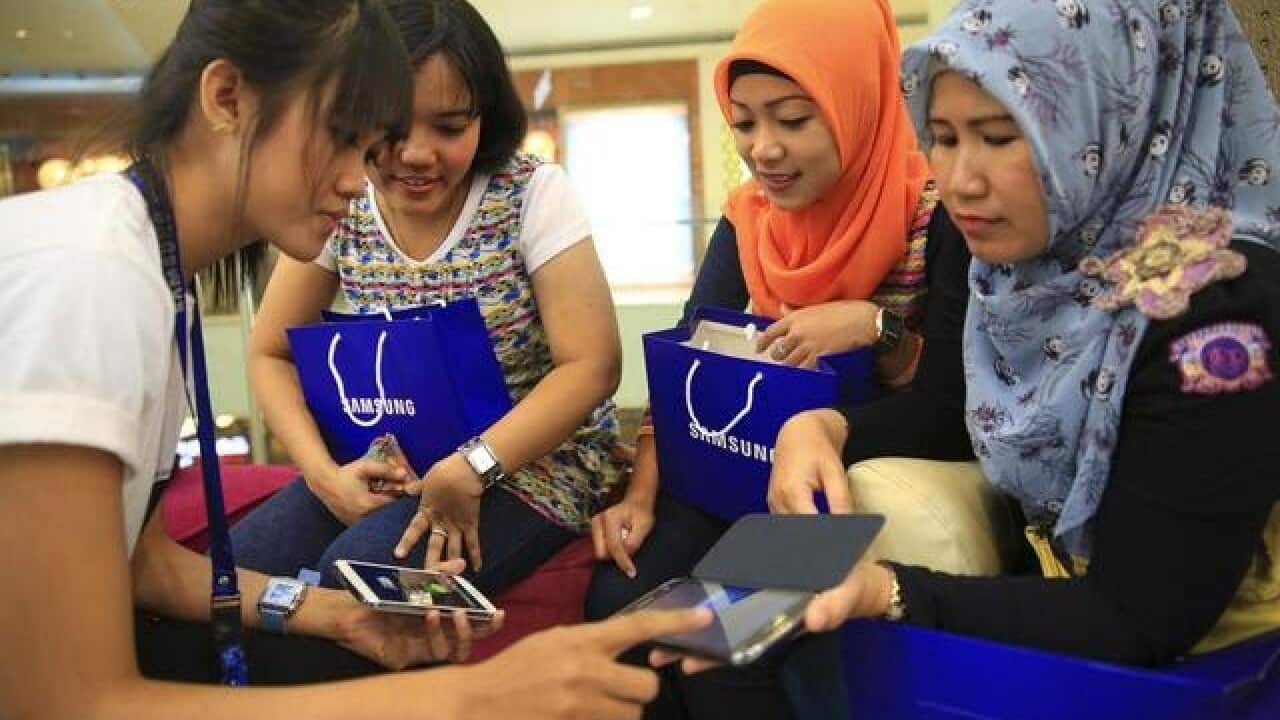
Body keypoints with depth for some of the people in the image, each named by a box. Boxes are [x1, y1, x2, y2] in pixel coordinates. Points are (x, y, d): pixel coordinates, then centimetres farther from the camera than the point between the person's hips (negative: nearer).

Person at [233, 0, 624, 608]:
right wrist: (322, 473, -13)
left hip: (532, 461, -3)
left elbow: (591, 365, -17)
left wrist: (471, 469, -28)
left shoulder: (533, 195, -13)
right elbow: (270, 354, 4)